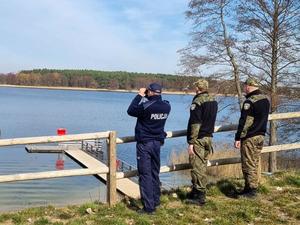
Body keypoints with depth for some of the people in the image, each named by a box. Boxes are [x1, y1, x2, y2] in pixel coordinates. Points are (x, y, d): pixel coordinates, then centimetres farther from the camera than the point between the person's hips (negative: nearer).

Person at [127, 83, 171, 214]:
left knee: (145, 175, -1)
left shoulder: (146, 106, -21)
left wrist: (140, 95, 1)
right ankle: (155, 201, 30)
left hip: (144, 144, -6)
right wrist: (145, 98, 10)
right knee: (155, 173, 19)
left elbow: (130, 111, -4)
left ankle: (149, 207, 0)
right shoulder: (166, 106, -2)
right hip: (157, 143, 6)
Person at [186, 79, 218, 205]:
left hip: (198, 139, -8)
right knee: (203, 165, 15)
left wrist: (191, 143, -17)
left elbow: (195, 124, -19)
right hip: (208, 137, 8)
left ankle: (199, 196, 1)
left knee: (197, 167, -2)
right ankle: (196, 191, 26)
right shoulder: (213, 101, 9)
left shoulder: (197, 102, -15)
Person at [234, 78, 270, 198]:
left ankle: (251, 190, 4)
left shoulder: (249, 101, -17)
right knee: (255, 164, 15)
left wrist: (238, 138, -15)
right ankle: (251, 188, 24)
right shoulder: (266, 99, 9)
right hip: (260, 136, 8)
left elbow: (243, 122, -18)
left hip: (249, 138, -8)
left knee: (248, 165, -1)